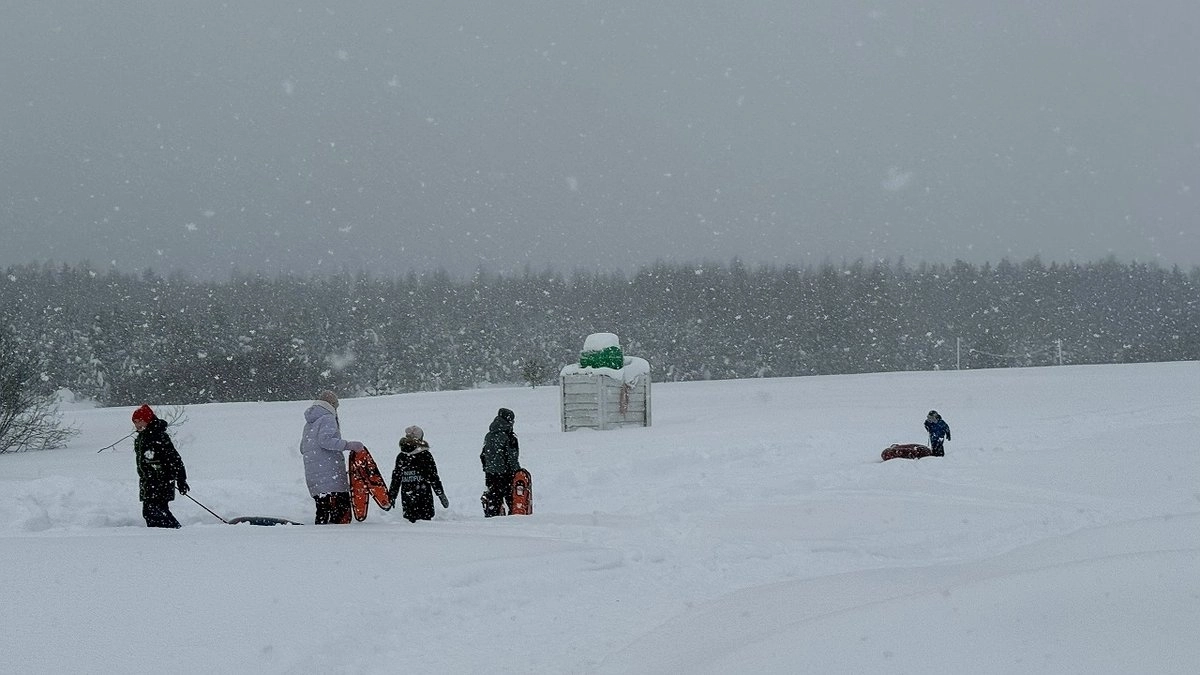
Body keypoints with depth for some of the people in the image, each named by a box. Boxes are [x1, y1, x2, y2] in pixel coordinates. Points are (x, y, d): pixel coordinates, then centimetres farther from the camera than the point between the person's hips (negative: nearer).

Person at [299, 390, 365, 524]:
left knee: (322, 510, 11)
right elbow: (325, 440, -18)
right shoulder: (328, 418, -3)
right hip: (330, 473, -9)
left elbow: (302, 448, 26)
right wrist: (348, 445, -19)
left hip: (312, 474, 9)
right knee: (342, 508, -15)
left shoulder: (309, 423, 22)